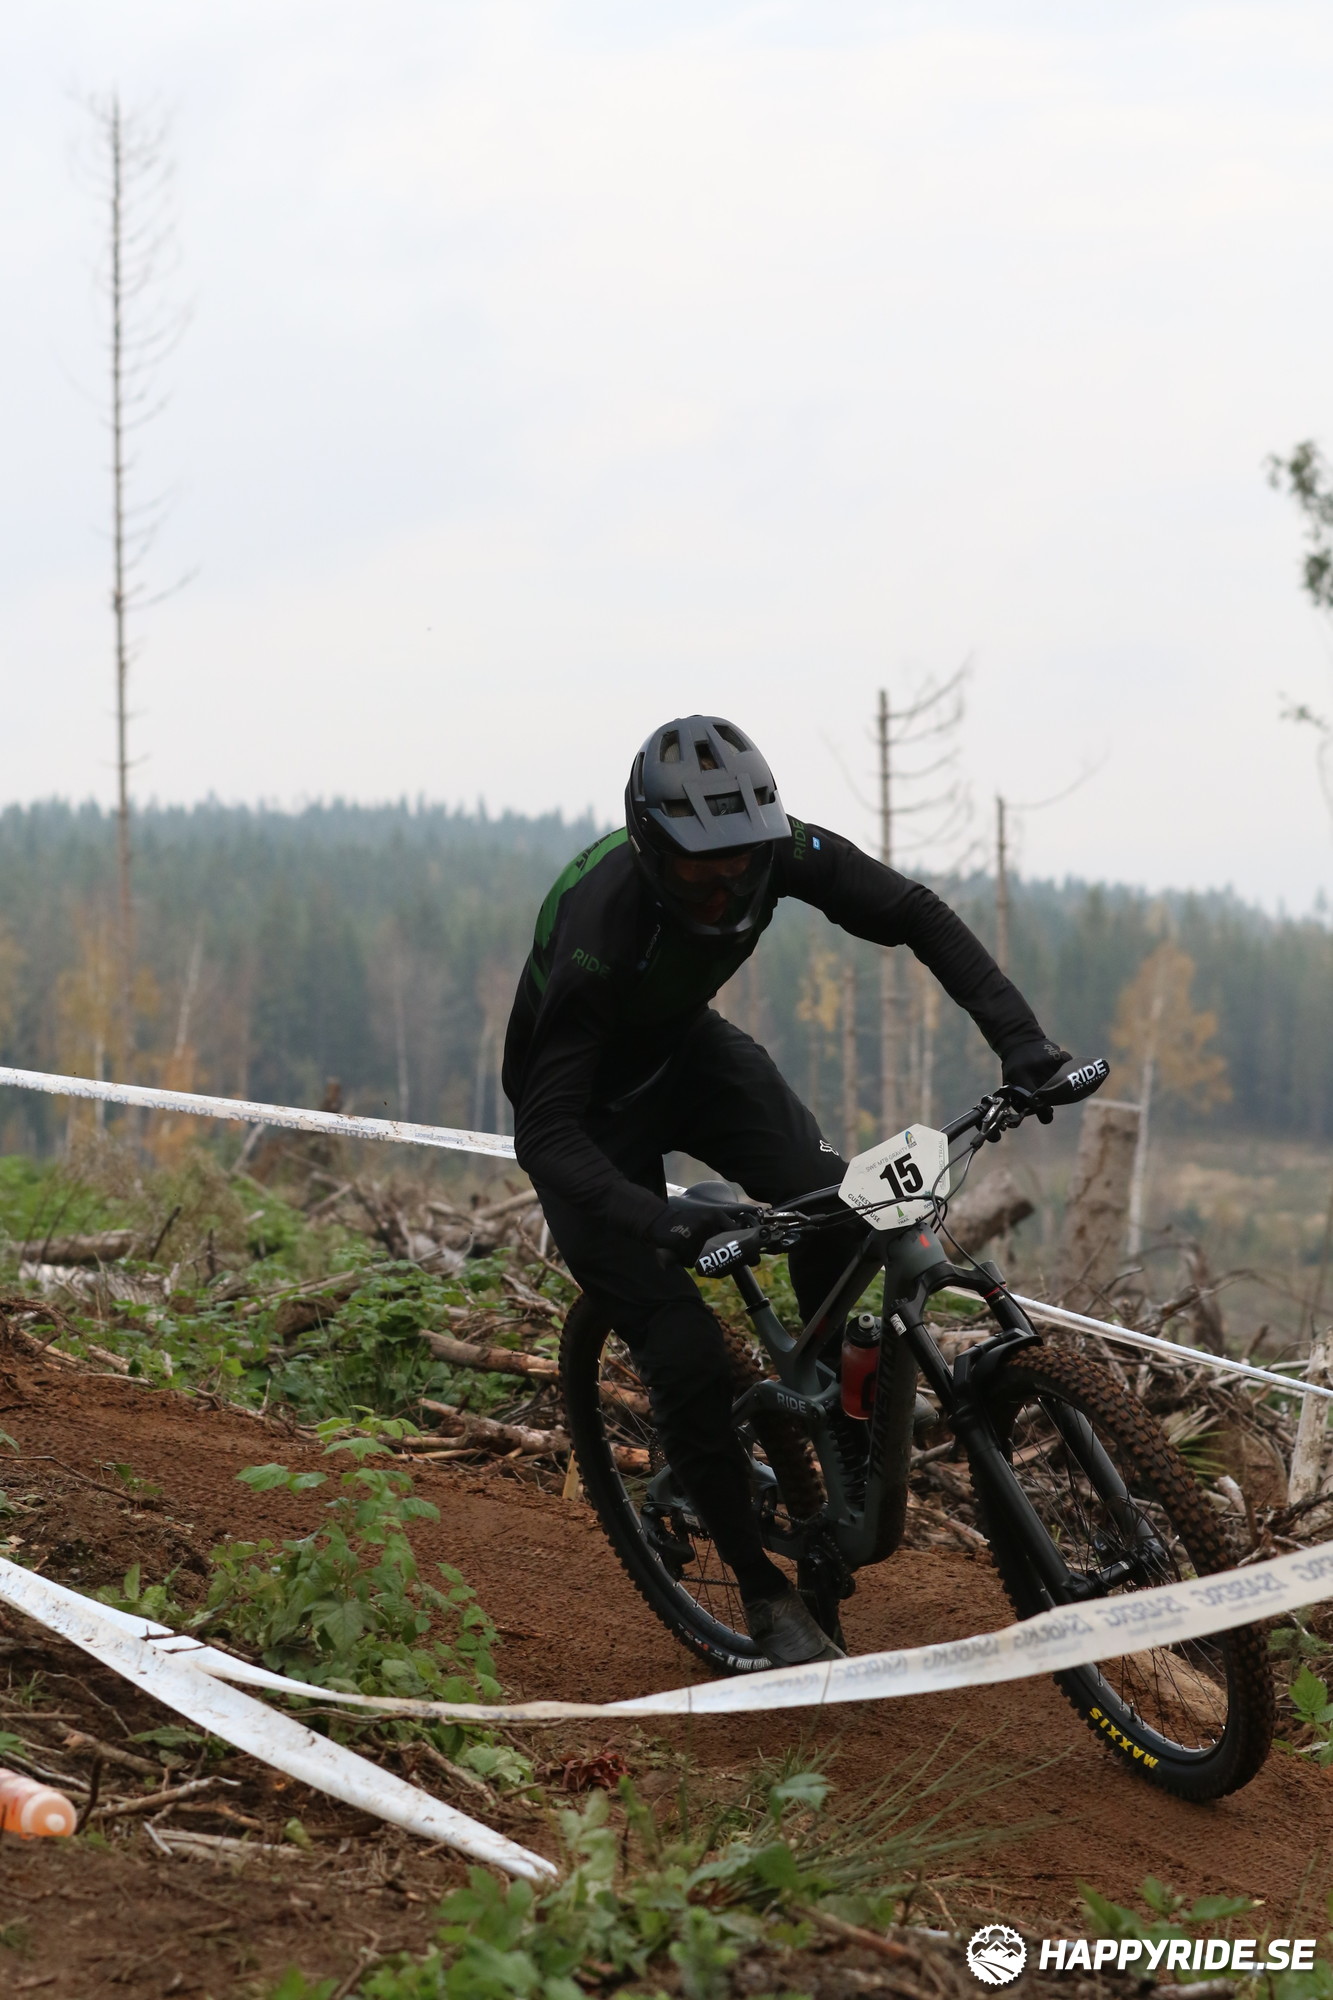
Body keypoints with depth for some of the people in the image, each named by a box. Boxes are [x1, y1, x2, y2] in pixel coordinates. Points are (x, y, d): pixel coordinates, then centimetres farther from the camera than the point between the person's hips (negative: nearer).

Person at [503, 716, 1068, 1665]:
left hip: (685, 1050, 5)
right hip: (589, 1101, -5)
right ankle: (767, 1595, 2)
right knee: (686, 1353, -14)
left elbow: (913, 914, -15)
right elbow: (544, 1133, -41)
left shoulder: (773, 848, -25)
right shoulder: (597, 928, -39)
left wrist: (1017, 1033, -29)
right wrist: (654, 1218, -58)